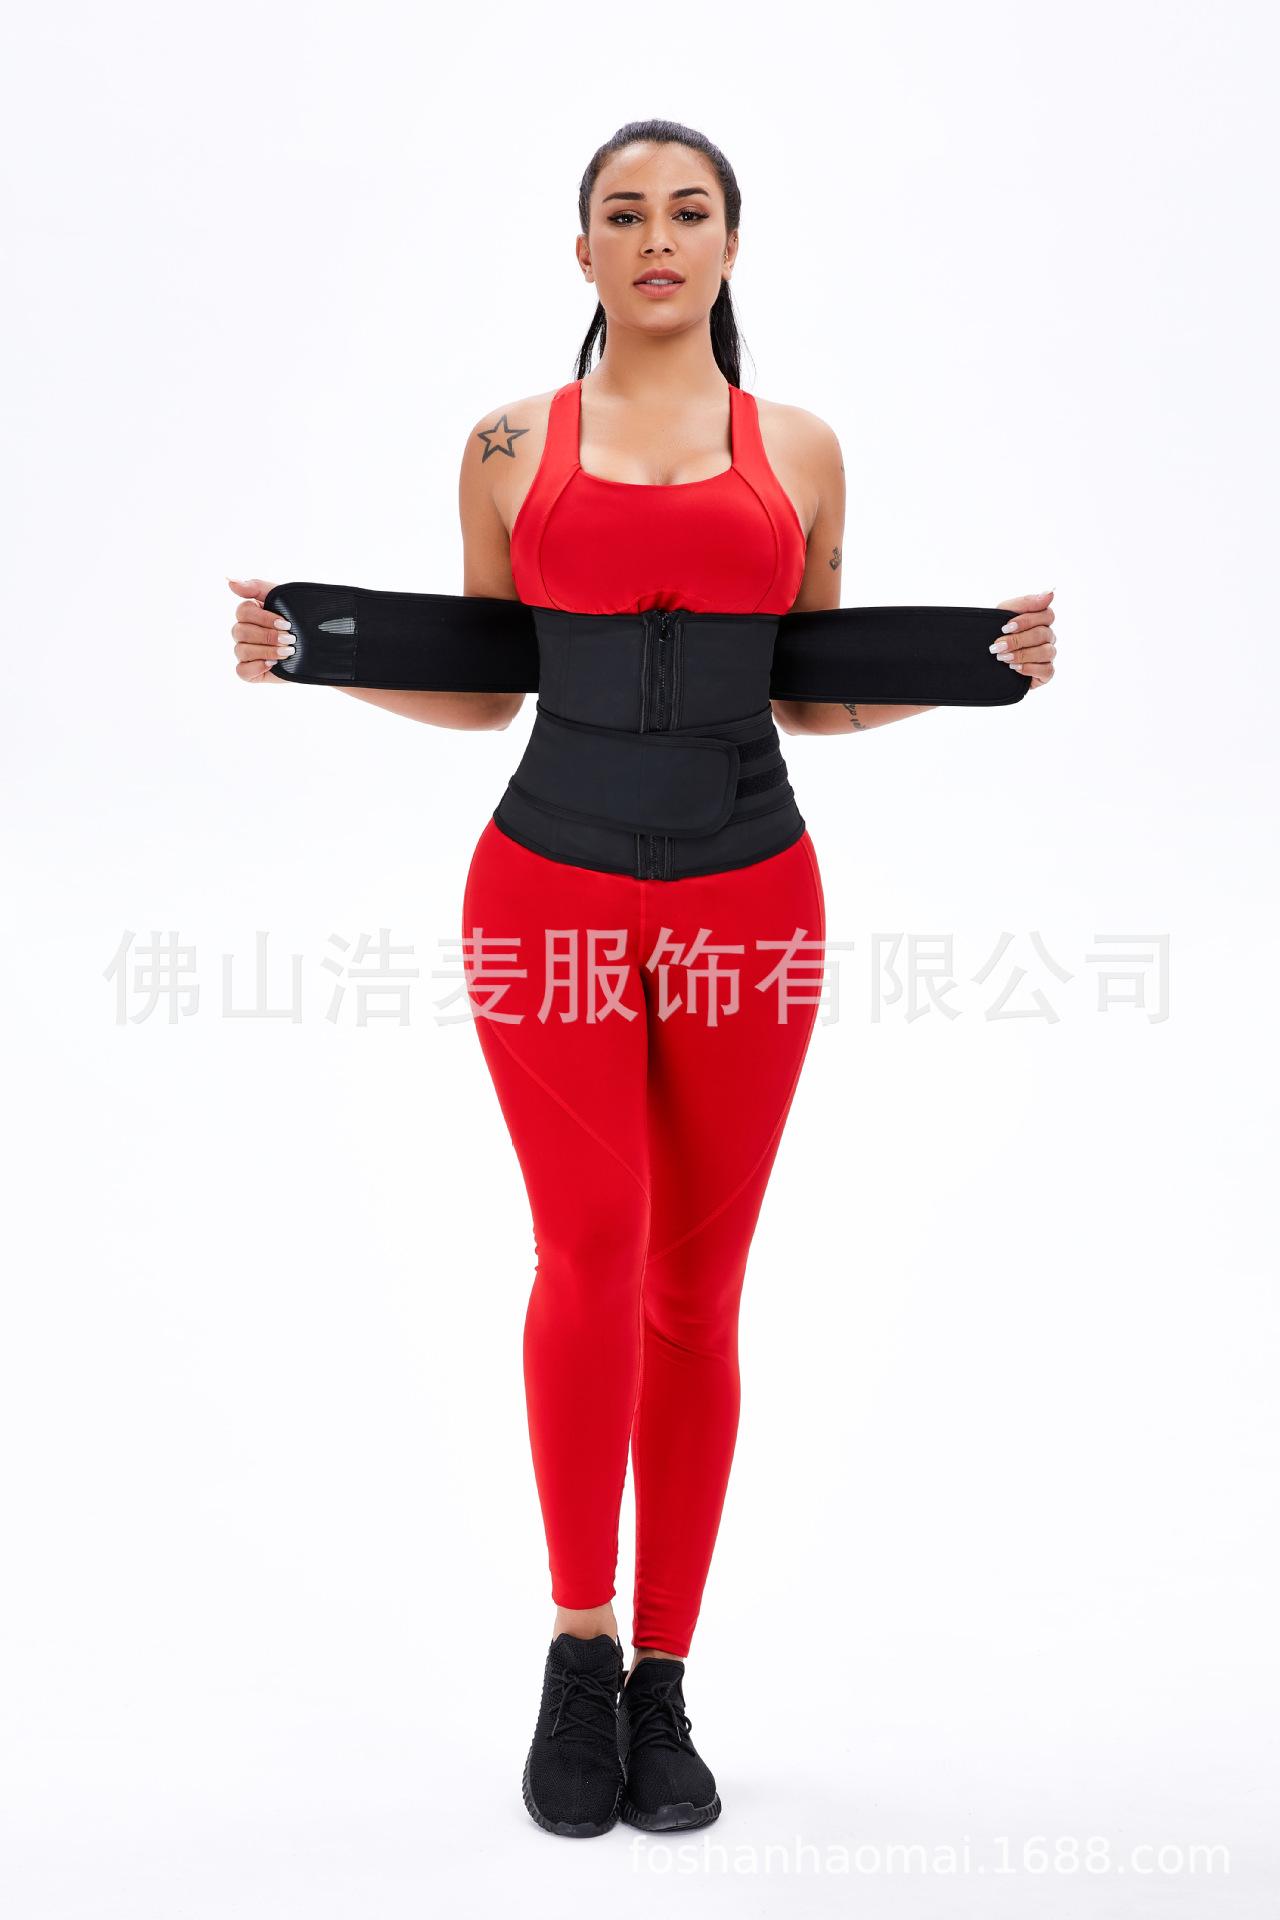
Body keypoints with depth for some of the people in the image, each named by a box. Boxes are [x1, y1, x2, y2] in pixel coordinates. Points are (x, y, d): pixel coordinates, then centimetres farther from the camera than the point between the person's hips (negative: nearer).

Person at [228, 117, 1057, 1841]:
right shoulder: (510, 446, 9)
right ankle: (578, 1650, -3)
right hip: (549, 889, -1)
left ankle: (663, 1685, 17)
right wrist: (312, 654, -1)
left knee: (696, 1292, 5)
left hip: (747, 900, 1)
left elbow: (815, 695, 15)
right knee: (591, 1245, -19)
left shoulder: (798, 450, 11)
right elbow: (486, 690, 12)